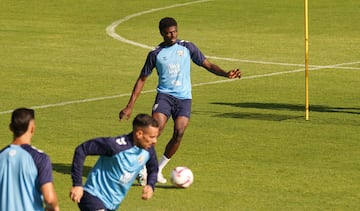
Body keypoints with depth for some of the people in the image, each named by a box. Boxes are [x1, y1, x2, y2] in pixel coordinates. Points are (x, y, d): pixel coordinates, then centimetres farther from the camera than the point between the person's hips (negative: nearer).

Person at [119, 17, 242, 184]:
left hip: (184, 97, 1)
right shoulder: (156, 53, 3)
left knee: (179, 133, -15)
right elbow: (142, 79, 8)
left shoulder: (187, 47, 6)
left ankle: (158, 169, 3)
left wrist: (226, 74, -9)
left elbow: (208, 65, 10)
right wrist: (130, 106, 4)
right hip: (165, 95, -1)